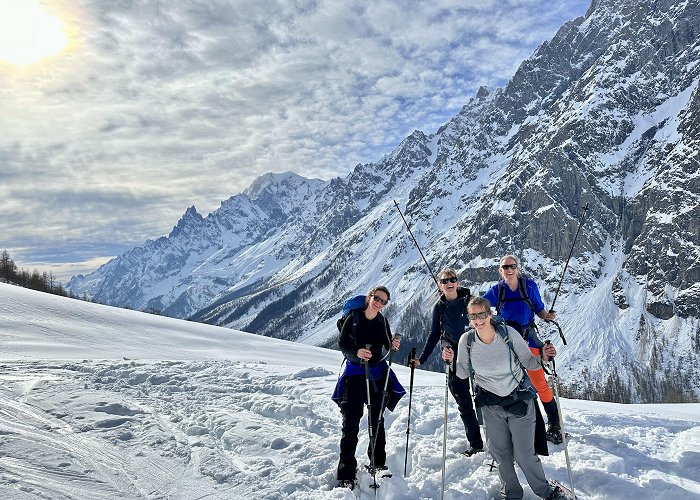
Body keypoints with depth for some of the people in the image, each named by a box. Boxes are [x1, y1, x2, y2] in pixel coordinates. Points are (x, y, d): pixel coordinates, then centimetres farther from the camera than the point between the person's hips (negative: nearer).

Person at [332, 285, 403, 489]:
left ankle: (378, 464, 28)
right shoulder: (353, 319, -7)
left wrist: (393, 346, -14)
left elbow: (388, 347, 8)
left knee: (377, 421, 13)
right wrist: (356, 352, -25)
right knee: (351, 423, -4)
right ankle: (346, 474, 4)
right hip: (354, 375, -3)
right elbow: (342, 344, -7)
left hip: (378, 374, 3)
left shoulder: (383, 322, 3)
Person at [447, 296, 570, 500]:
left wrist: (543, 358, -26)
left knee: (524, 454, 0)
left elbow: (528, 362, -7)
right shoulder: (467, 341, -11)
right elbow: (464, 373, 0)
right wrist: (452, 361, -17)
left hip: (519, 398, -2)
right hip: (491, 405, 2)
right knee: (500, 453, 11)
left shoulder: (508, 333, -17)